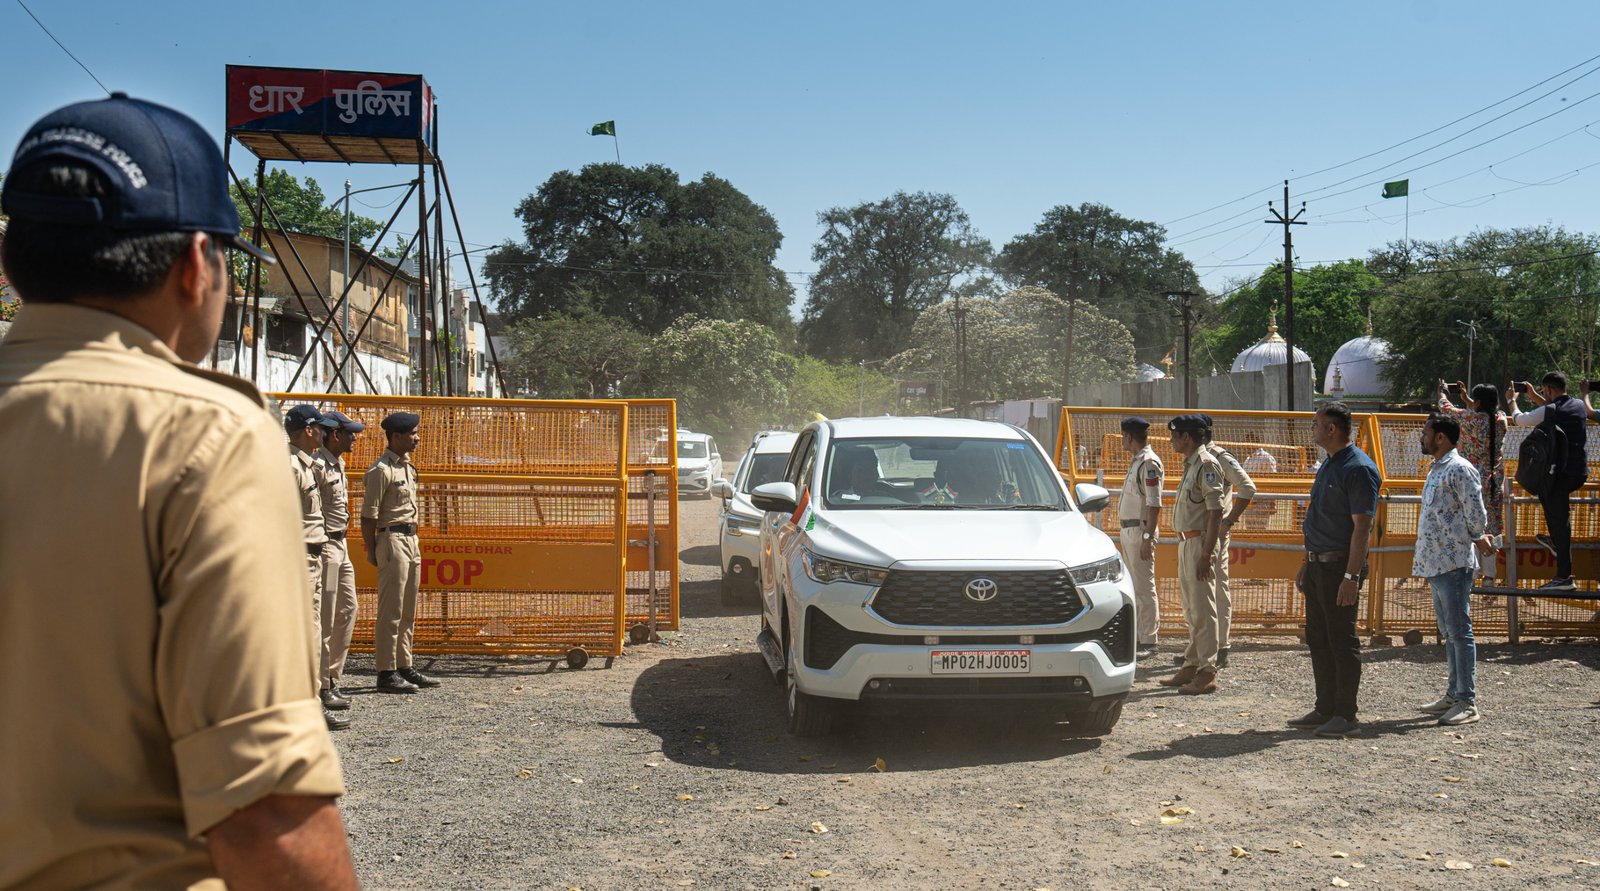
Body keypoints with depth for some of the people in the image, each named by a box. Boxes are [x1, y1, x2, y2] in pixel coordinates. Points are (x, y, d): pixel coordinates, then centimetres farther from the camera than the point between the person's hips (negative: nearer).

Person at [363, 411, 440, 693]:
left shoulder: (408, 466, 15)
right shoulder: (381, 470, -13)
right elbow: (368, 515, -14)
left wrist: (414, 547, 16)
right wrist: (372, 551, -13)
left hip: (411, 541, 9)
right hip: (392, 540, -9)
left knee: (408, 611, 13)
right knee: (391, 611, -6)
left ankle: (404, 667, 21)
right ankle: (386, 673, -1)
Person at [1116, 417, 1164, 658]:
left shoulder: (1149, 462, -15)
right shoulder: (1136, 461, 16)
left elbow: (1154, 504, -20)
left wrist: (1148, 536, -24)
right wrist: (1128, 532, 20)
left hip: (1140, 530, -11)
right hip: (1128, 529, 11)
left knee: (1144, 588, -8)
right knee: (1130, 586, 16)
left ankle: (1148, 641, -5)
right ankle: (1133, 635, 25)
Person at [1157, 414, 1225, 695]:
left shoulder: (1207, 464, -14)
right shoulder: (1191, 465, 16)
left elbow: (1215, 512, -19)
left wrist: (1206, 554, -23)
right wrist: (1185, 545, 18)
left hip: (1200, 543, -10)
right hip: (1186, 542, 10)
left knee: (1203, 610, -7)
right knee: (1191, 610, 15)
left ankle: (1208, 673, -4)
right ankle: (1191, 667, 23)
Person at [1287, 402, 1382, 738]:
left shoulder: (1358, 468, -15)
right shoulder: (1328, 465, 15)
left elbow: (1362, 526, -19)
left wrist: (1351, 576, -23)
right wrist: (1307, 562, 21)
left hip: (1340, 566, -10)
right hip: (1318, 564, 10)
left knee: (1342, 641, -2)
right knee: (1317, 639, 13)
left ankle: (1345, 715, 6)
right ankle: (1325, 709, 22)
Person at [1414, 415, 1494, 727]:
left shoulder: (1460, 469, -13)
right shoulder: (1436, 470, 17)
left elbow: (1476, 516, -13)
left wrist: (1477, 538, 3)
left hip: (1455, 563, -10)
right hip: (1435, 563, 10)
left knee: (1459, 632, -6)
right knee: (1448, 632, 14)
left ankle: (1467, 701, -3)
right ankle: (1454, 694, 22)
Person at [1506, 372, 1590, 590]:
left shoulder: (1548, 411, -15)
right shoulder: (1579, 406, 7)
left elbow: (1518, 419, 1)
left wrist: (1512, 400, 19)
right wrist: (1533, 396, 32)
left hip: (1560, 472, -8)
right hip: (1580, 472, 8)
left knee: (1560, 521, -2)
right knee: (1545, 494, 33)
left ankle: (1564, 577, 1)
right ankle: (1555, 540, 37)